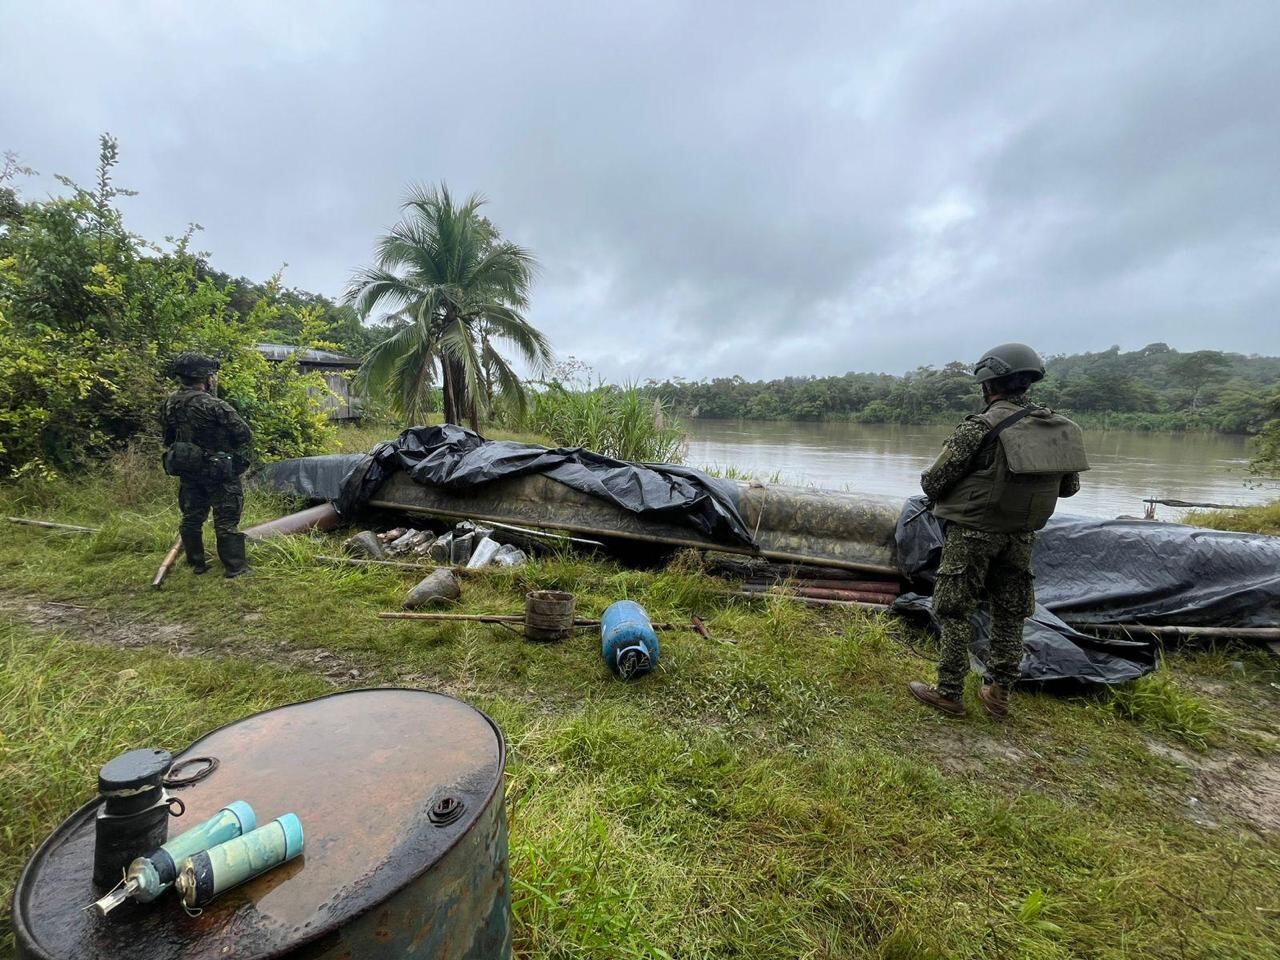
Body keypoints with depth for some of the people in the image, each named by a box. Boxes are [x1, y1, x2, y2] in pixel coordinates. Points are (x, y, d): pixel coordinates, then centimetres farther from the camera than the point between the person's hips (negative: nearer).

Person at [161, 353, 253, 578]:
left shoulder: (170, 405, 1)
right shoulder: (213, 406, -22)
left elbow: (169, 439, 13)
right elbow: (245, 434, -17)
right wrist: (235, 452, 2)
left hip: (187, 470, 7)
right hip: (218, 472, -7)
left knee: (191, 517, 16)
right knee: (226, 520, 0)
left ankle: (196, 564, 26)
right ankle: (234, 567, 4)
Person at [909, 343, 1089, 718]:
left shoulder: (979, 427, -19)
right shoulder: (1061, 428, 1)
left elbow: (932, 482, -15)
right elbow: (1069, 487, 12)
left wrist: (940, 496, 7)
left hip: (971, 533, -6)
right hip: (1021, 536, 6)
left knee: (955, 612, 5)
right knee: (1010, 615, 16)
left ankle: (949, 693, 13)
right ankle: (998, 693, 25)